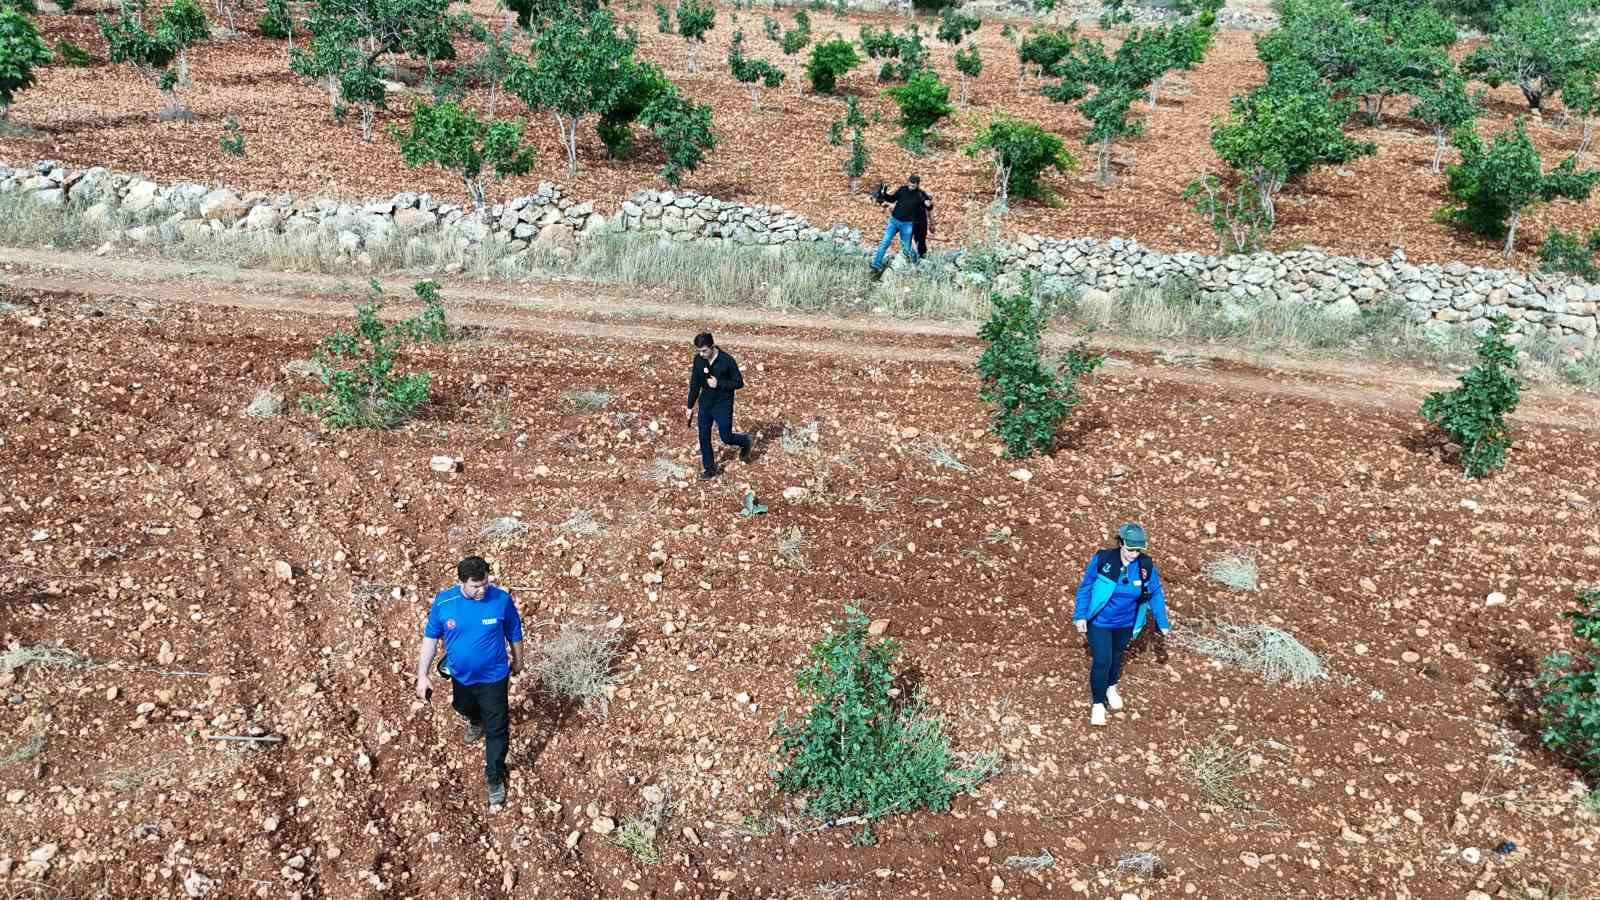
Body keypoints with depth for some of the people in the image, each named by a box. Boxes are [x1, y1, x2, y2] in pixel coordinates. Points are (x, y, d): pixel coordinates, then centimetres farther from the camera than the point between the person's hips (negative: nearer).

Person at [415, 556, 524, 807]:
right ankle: (476, 722, 69)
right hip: (460, 676, 3)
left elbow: (514, 633, -6)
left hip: (493, 677, -2)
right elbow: (430, 638, -8)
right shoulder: (443, 602, -22)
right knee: (464, 708, 32)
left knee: (497, 730, 8)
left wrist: (517, 661, 8)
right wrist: (422, 675, -9)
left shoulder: (502, 599, -24)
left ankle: (495, 777, 30)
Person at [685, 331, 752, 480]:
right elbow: (695, 384, 6)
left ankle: (746, 442, 36)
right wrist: (690, 407, 9)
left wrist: (719, 383, -24)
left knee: (726, 437, 4)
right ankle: (709, 468, 21)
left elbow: (739, 383, -11)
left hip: (723, 405, -4)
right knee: (704, 437, 5)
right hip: (705, 404, 5)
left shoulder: (727, 360, -19)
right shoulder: (698, 360, -5)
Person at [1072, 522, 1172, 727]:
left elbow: (1155, 594, -1)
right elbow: (1085, 587, -12)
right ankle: (1098, 703, 15)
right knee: (1102, 661, -6)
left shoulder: (1146, 565, -15)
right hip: (1099, 622, -3)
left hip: (1125, 624, 3)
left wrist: (1162, 623, -2)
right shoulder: (1103, 559, -23)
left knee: (1117, 657, 23)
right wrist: (1080, 616, -11)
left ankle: (1111, 687, 52)